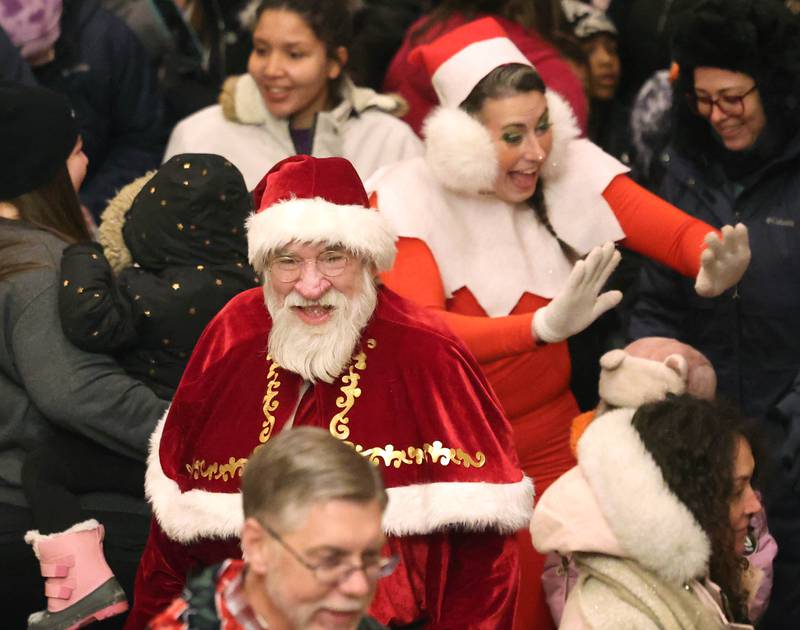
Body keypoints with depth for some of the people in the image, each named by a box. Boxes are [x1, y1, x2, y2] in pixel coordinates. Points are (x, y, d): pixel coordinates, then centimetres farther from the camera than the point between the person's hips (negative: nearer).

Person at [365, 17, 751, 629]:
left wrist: (713, 262, -46)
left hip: (548, 437, 3)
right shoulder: (411, 198, -18)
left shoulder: (574, 169, -8)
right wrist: (545, 326, -49)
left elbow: (675, 231, -20)